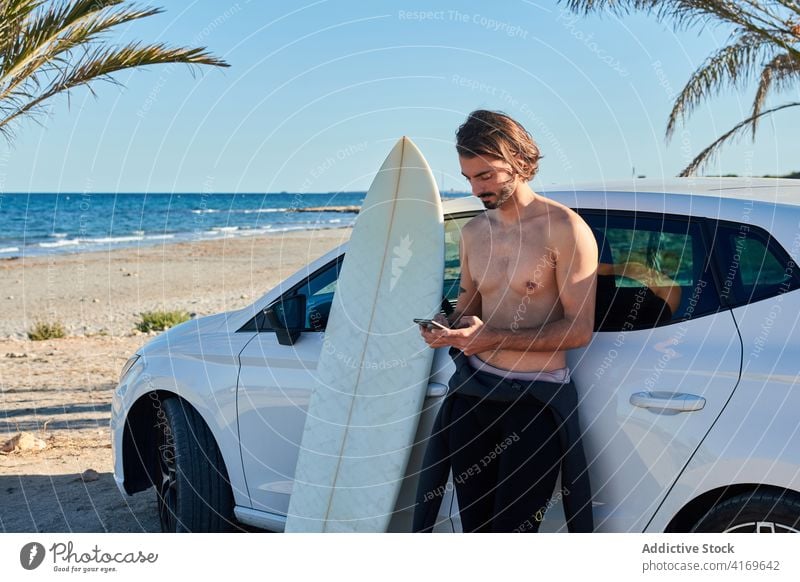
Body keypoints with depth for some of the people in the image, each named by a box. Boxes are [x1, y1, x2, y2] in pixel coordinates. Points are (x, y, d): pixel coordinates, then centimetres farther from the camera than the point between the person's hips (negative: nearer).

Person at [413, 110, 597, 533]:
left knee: (512, 527, -3)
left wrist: (494, 338, -21)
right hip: (473, 390, 6)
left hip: (536, 399, -6)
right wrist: (447, 325, -1)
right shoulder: (473, 232, 9)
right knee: (473, 523, 12)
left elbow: (579, 329, -14)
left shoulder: (563, 228, -12)